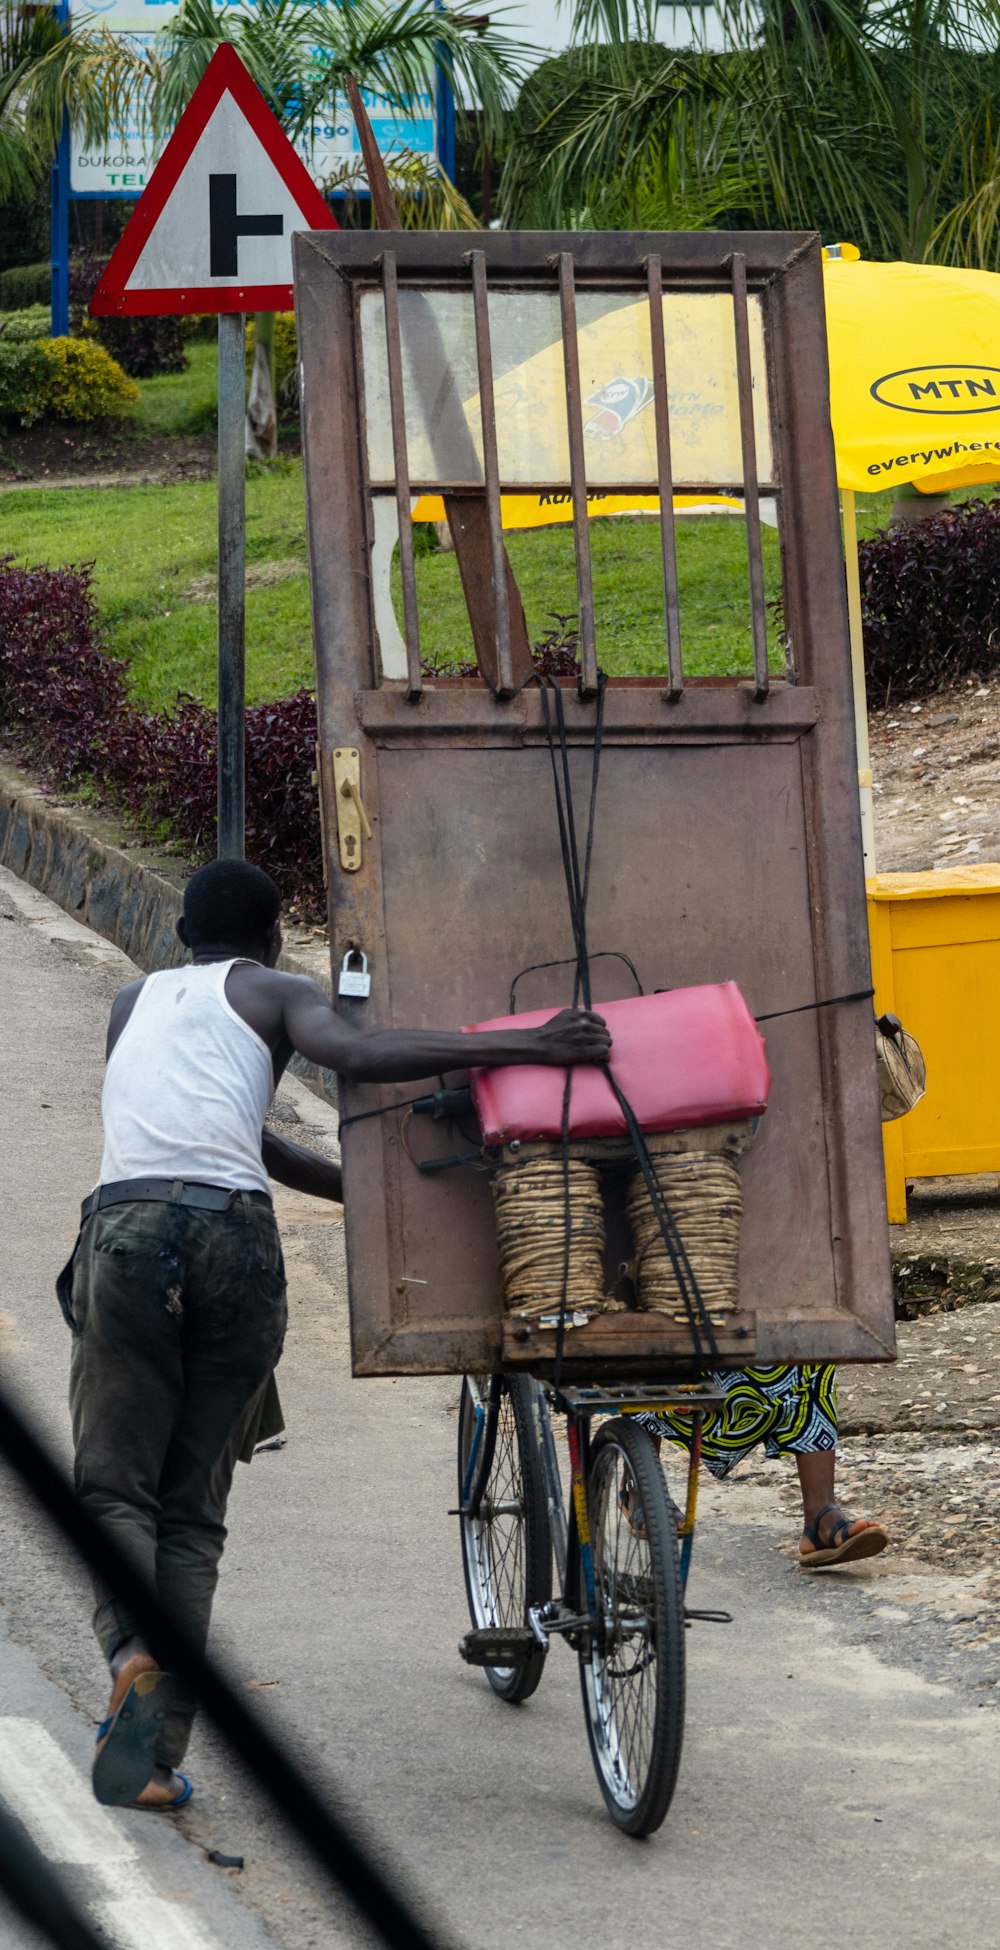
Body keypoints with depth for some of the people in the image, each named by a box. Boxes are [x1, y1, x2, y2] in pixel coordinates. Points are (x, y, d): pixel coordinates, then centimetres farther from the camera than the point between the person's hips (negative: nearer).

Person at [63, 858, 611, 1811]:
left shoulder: (134, 1001, 31)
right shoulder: (275, 992, 18)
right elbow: (356, 1056, -4)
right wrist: (521, 1047, -7)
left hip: (128, 1224, 1)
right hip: (237, 1231, -1)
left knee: (114, 1486, 4)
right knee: (195, 1505, 6)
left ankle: (132, 1654, -27)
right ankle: (160, 1752, -3)